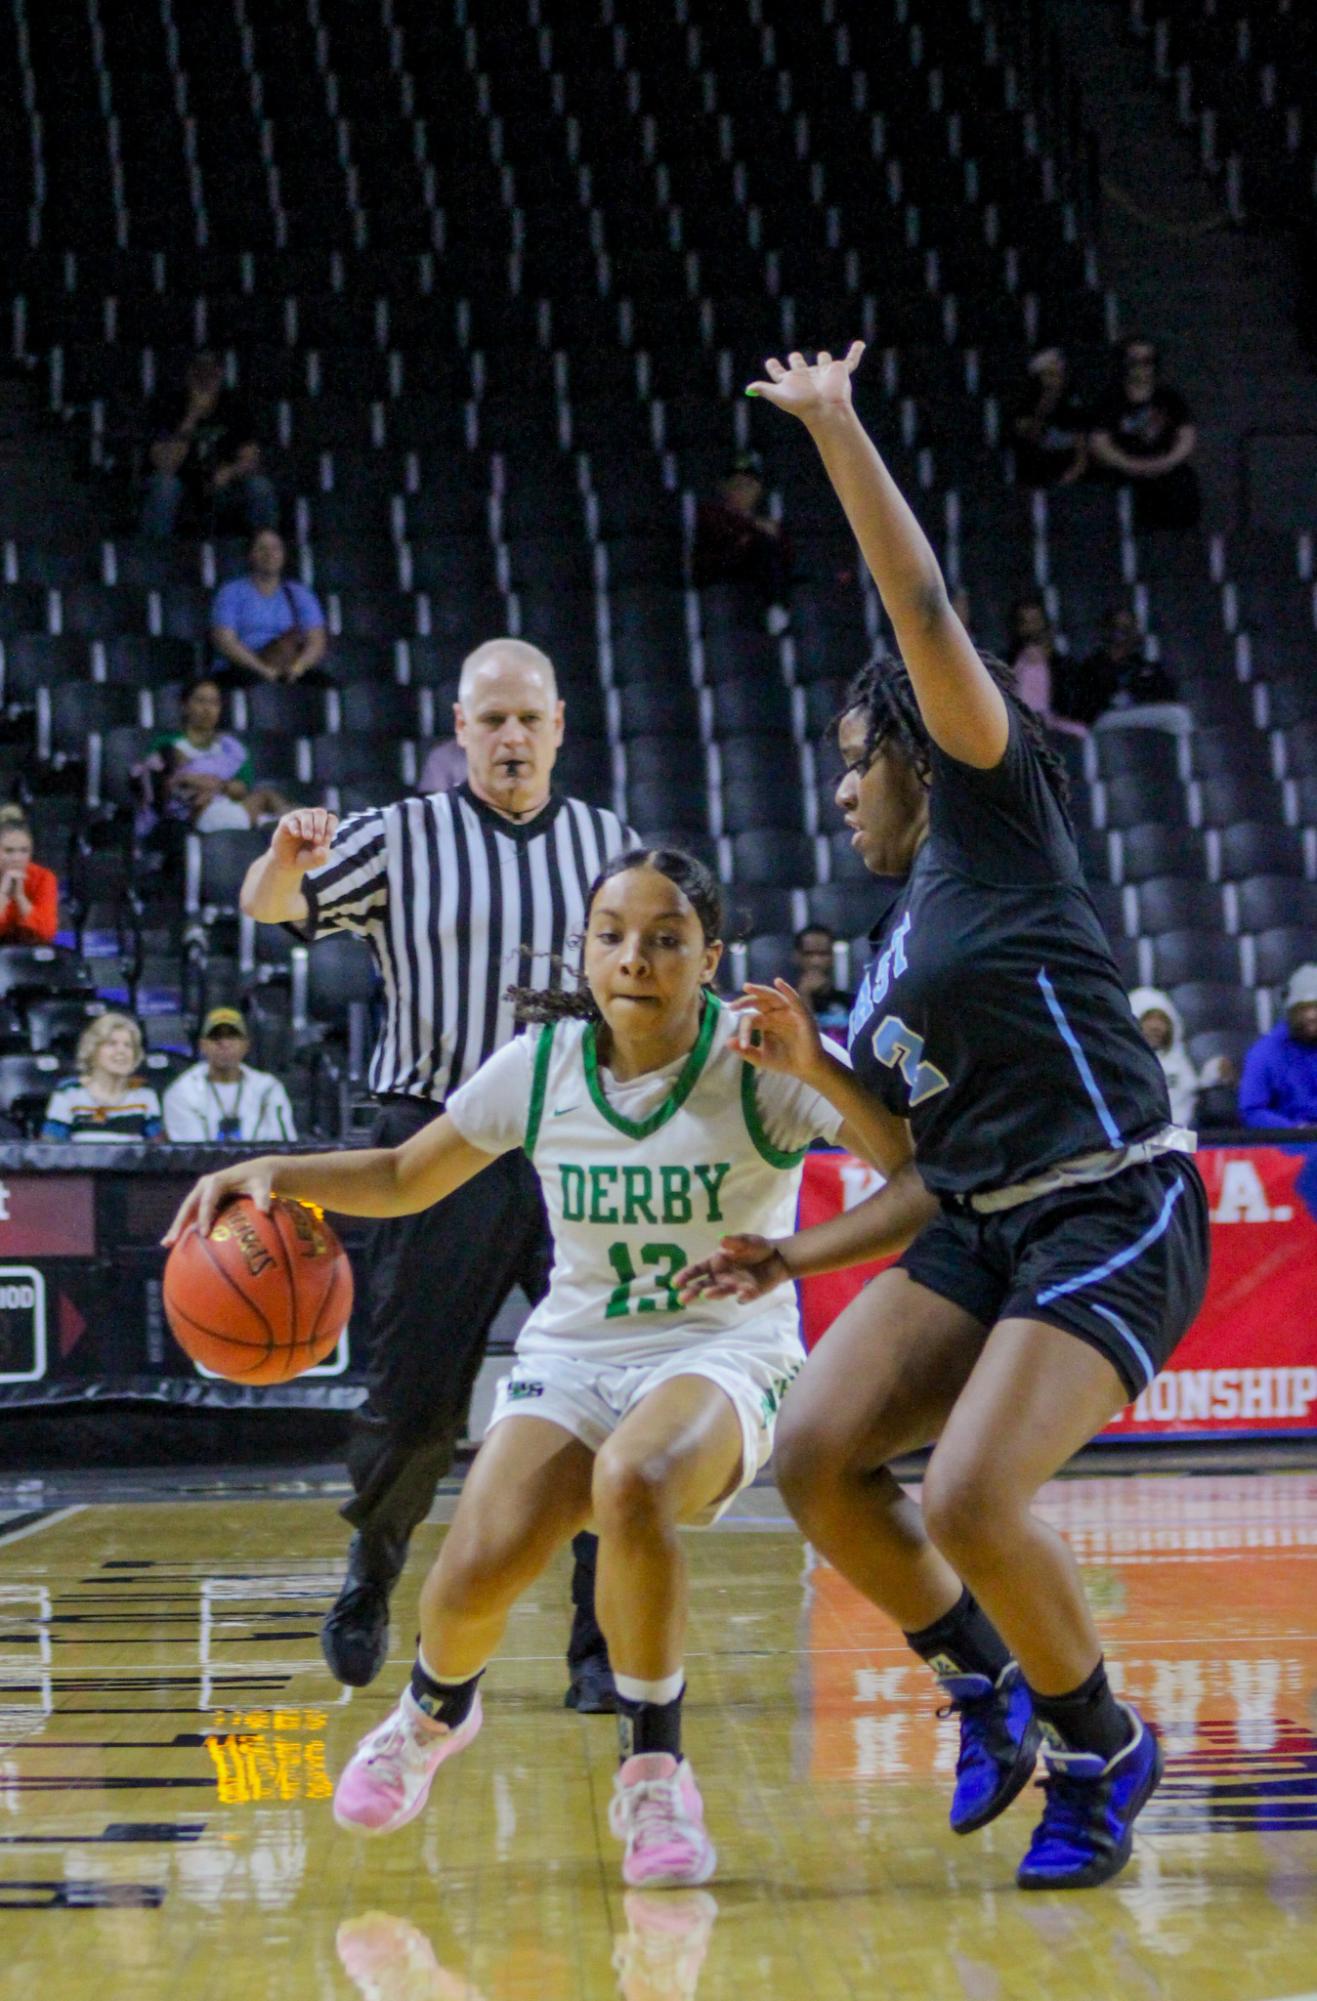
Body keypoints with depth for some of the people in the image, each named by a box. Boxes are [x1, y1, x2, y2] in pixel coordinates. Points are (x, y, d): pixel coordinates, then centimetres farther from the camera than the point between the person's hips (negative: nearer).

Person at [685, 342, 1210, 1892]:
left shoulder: (994, 817, 2)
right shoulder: (895, 949, 22)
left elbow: (925, 613, -8)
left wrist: (837, 432, -6)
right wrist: (797, 1255, 15)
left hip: (1116, 1220, -8)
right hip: (989, 1234, 8)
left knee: (970, 1503, -23)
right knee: (816, 1457, -9)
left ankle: (1102, 1749, 2)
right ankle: (986, 1683, 13)